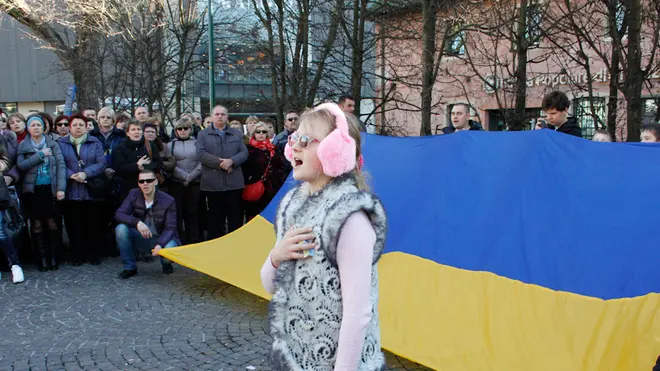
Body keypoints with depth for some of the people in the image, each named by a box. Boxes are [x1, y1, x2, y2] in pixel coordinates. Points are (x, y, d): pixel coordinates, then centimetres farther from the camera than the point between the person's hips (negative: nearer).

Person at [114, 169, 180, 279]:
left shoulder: (168, 200, -14)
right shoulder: (134, 195, -6)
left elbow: (170, 228, -14)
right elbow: (119, 214, -14)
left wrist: (160, 244, -34)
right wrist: (137, 223, -33)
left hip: (161, 239, -3)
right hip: (140, 240, 3)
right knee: (121, 228, -25)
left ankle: (166, 263, 7)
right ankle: (129, 267, -6)